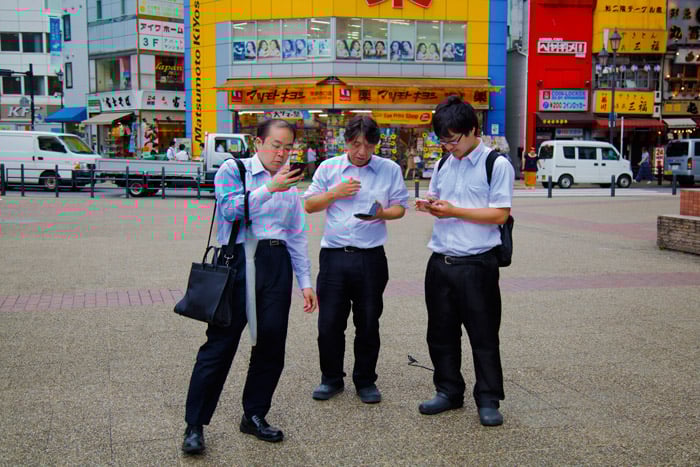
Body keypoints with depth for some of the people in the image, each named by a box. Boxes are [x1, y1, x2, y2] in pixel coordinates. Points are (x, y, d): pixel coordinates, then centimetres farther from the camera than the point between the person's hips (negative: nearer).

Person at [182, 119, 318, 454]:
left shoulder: (289, 185, 18)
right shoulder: (232, 171, 4)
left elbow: (297, 237, 18)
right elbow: (230, 208, -14)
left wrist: (305, 281, 14)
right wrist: (270, 188, -18)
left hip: (277, 265, 5)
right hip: (239, 261, -5)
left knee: (272, 344, 6)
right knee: (220, 343, -4)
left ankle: (254, 416, 22)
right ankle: (195, 425, 6)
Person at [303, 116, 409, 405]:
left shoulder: (390, 169, 5)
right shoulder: (328, 168, 7)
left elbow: (400, 207, 8)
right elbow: (309, 205, 9)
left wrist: (382, 214, -14)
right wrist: (335, 193, -8)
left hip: (371, 258, 0)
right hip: (334, 256, 1)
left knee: (368, 324, 8)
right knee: (329, 322, 5)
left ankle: (365, 381, 23)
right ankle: (331, 379, 23)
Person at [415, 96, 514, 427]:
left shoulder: (497, 164, -7)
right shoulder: (444, 164, 13)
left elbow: (500, 214, -13)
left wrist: (454, 211, -18)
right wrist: (429, 205, -2)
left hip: (476, 264, -6)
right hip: (441, 261, 6)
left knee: (483, 336, 3)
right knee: (441, 333, 14)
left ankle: (488, 400, 17)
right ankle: (449, 391, 29)